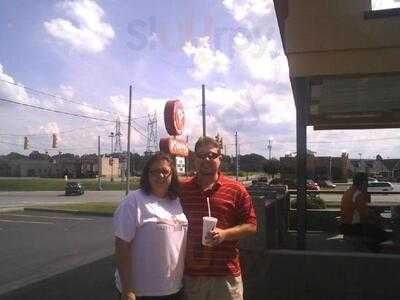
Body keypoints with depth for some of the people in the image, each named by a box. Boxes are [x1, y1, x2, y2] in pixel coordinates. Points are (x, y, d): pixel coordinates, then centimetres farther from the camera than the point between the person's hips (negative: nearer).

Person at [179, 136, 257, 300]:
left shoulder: (237, 190, -1)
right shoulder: (181, 189, 5)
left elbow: (251, 226, 0)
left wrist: (224, 234, -15)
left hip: (226, 274, -1)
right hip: (190, 273, 2)